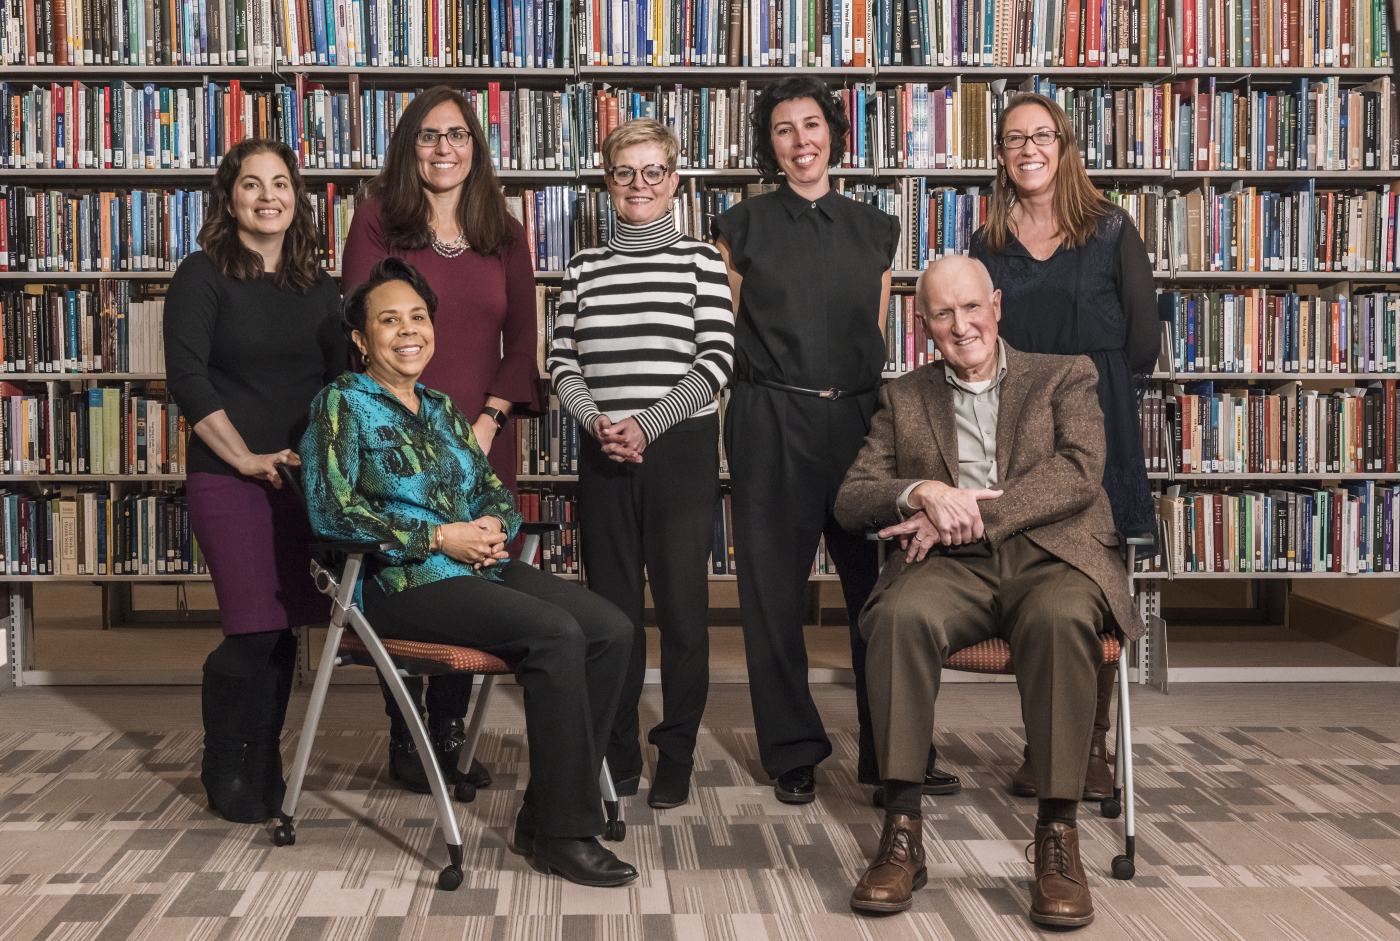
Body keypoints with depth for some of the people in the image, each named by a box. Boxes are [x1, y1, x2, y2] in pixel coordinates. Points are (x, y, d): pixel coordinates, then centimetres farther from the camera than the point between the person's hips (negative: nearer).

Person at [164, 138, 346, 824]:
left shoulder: (317, 287, 13)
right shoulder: (202, 277, -2)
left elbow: (342, 377, 15)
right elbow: (187, 378, -9)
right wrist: (247, 458, -13)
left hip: (307, 477, 5)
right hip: (229, 478, -4)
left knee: (285, 626, 6)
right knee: (258, 631, -8)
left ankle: (262, 764, 24)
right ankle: (227, 770, 14)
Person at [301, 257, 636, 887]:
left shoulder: (441, 408, 21)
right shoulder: (343, 403, 0)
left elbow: (493, 488, 21)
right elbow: (331, 509, -12)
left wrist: (495, 525, -4)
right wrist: (438, 537, -15)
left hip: (479, 567, 7)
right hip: (400, 582, -7)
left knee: (611, 629, -15)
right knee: (556, 634, -28)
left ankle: (543, 820, -9)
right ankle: (565, 834, -20)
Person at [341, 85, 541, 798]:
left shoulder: (504, 235, 11)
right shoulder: (377, 221, 2)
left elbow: (521, 342, 9)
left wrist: (489, 419, -5)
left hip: (481, 444, 3)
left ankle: (451, 733, 19)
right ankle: (404, 739, 16)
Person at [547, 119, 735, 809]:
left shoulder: (700, 260, 2)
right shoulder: (584, 268, 11)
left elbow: (716, 362, -5)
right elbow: (563, 362, 9)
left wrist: (646, 424, -13)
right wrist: (598, 423, -9)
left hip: (682, 450, -3)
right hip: (603, 454, 3)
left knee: (682, 603, 0)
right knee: (611, 604, 7)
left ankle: (675, 755, 12)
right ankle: (617, 753, 18)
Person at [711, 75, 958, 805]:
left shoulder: (874, 230, 12)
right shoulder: (744, 227, 5)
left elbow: (878, 338, 16)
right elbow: (723, 338, 6)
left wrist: (881, 414, 11)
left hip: (857, 419, 2)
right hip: (771, 424, -2)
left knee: (878, 585, 1)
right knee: (774, 590, 3)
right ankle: (793, 753, 17)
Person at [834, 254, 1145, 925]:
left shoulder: (1064, 377, 16)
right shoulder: (903, 398, 22)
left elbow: (1079, 473, -2)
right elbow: (850, 500, 12)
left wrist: (971, 511, -13)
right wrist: (922, 492, -11)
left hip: (1051, 556, -1)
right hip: (954, 566, 1)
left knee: (1060, 619, -37)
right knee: (900, 616, -34)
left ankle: (1057, 837, -29)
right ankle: (901, 832, -28)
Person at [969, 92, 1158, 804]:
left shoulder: (1112, 231, 4)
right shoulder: (988, 244, 11)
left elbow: (1142, 344, 3)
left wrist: (1091, 387, 4)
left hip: (1098, 428, -2)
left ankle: (1094, 748, 9)